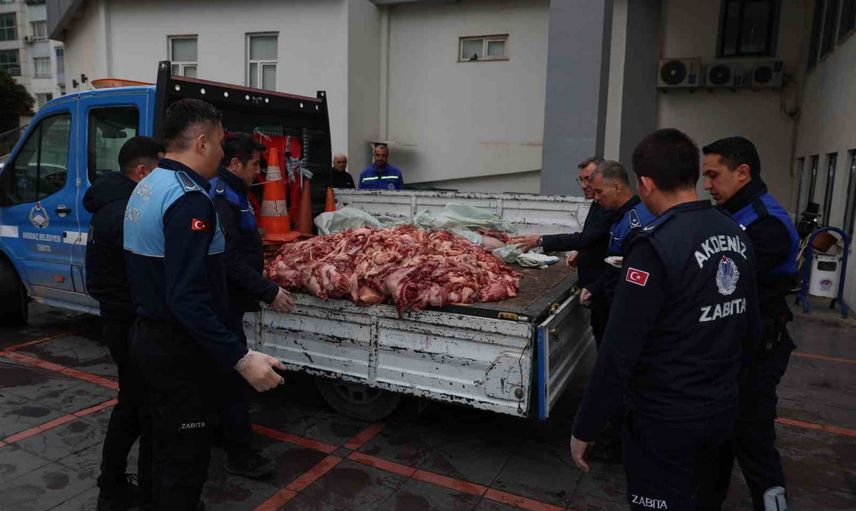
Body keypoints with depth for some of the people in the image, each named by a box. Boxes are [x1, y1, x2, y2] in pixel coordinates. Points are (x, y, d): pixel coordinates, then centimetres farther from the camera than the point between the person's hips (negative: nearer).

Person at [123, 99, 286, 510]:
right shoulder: (189, 198, -23)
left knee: (166, 447, 25)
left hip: (148, 334, 10)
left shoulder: (147, 187, 9)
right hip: (179, 349, -10)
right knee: (185, 458, 6)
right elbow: (188, 298, -30)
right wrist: (241, 358, -31)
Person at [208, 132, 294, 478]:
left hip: (225, 298, 11)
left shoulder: (230, 193, 13)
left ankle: (217, 431, 36)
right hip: (224, 301, -11)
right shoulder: (221, 198, -20)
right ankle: (239, 455, 8)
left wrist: (261, 286, 24)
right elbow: (230, 259, -26)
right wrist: (269, 292, -25)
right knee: (236, 373, -3)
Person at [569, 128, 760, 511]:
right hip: (723, 409, 7)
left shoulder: (656, 245, -24)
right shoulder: (736, 235, 0)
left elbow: (619, 353, -25)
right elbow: (750, 330, 9)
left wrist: (584, 429, -15)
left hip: (665, 421, -7)